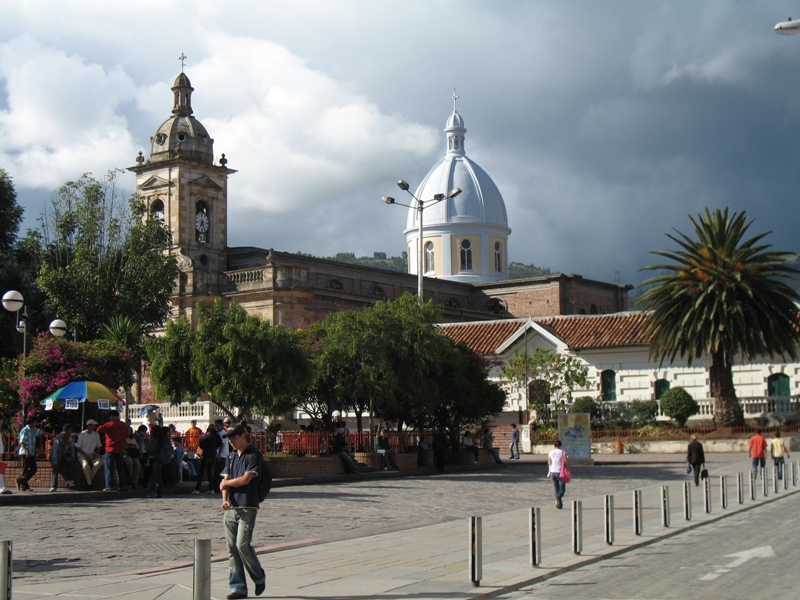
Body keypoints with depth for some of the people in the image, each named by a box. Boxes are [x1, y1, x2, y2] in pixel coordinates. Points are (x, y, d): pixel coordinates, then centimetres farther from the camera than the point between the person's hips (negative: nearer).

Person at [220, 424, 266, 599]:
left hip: (247, 508, -6)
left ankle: (259, 577, 9)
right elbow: (225, 481, 9)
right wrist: (225, 499, -9)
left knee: (243, 544, -14)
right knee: (232, 548, 3)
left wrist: (226, 483, 1)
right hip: (231, 509, 6)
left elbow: (245, 479, -13)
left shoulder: (254, 455, -4)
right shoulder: (231, 457, 16)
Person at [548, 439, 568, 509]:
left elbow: (549, 464, 5)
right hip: (560, 472, -4)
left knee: (557, 489, 16)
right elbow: (566, 462, -10)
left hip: (552, 472, 4)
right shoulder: (563, 452, -7)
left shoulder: (550, 453, 3)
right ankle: (558, 497, -28)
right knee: (562, 489, 2)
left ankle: (559, 504, 16)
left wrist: (549, 473, 14)